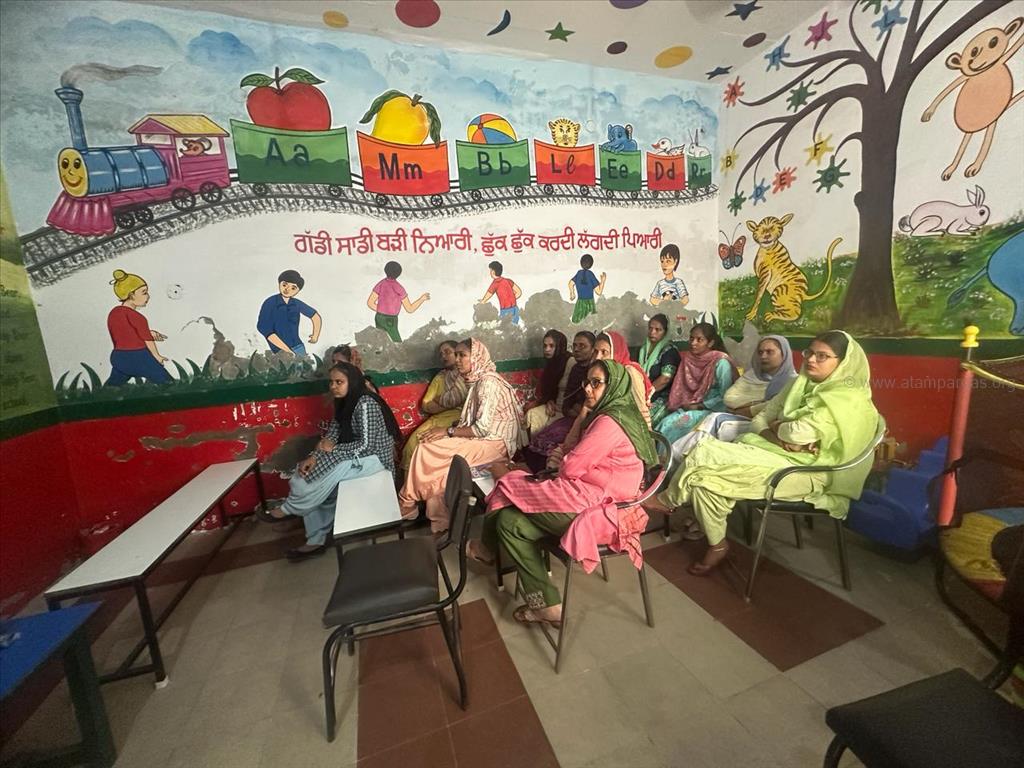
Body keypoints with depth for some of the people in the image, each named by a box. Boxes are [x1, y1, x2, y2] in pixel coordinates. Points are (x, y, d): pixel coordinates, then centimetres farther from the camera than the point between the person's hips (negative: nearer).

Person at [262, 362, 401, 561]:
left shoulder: (365, 404, -23)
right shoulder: (344, 402, 5)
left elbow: (366, 444, -26)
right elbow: (333, 433, 1)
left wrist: (334, 449, -16)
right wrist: (314, 456, -15)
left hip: (374, 456, -9)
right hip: (356, 454, 9)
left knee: (327, 476, -24)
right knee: (308, 472, -2)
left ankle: (288, 508, 5)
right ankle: (316, 541, 3)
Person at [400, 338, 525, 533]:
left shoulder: (488, 382, -17)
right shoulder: (477, 380, 11)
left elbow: (482, 428, -22)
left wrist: (448, 431, -15)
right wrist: (447, 430, -1)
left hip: (495, 442, -9)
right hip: (482, 438, 9)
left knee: (428, 452, -15)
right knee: (427, 449, -6)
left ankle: (407, 504, 5)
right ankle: (440, 520, 0)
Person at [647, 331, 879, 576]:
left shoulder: (849, 399, -11)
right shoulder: (802, 384, 13)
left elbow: (799, 434, -24)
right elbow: (760, 419, 9)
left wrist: (777, 427, -3)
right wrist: (780, 438, -11)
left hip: (803, 470, -8)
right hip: (776, 452, 8)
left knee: (705, 474, -21)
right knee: (703, 451, -17)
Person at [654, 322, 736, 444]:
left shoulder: (721, 362, -11)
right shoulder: (687, 359, 6)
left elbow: (724, 397, -11)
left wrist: (699, 406, -14)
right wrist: (683, 404, -3)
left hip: (710, 409, -5)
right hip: (687, 407, 5)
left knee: (671, 425, -28)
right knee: (663, 424, -24)